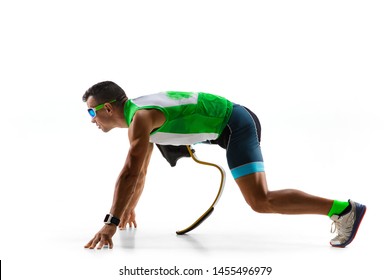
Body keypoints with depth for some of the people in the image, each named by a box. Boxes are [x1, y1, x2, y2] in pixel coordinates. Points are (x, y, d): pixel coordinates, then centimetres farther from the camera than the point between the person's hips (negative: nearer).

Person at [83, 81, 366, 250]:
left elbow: (130, 173, -25)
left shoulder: (140, 117, -15)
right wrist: (129, 209, 31)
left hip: (235, 126, -10)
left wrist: (111, 223, -23)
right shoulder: (138, 113, 16)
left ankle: (344, 209, -17)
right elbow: (141, 171, 26)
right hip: (235, 120, 10)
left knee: (261, 201, -17)